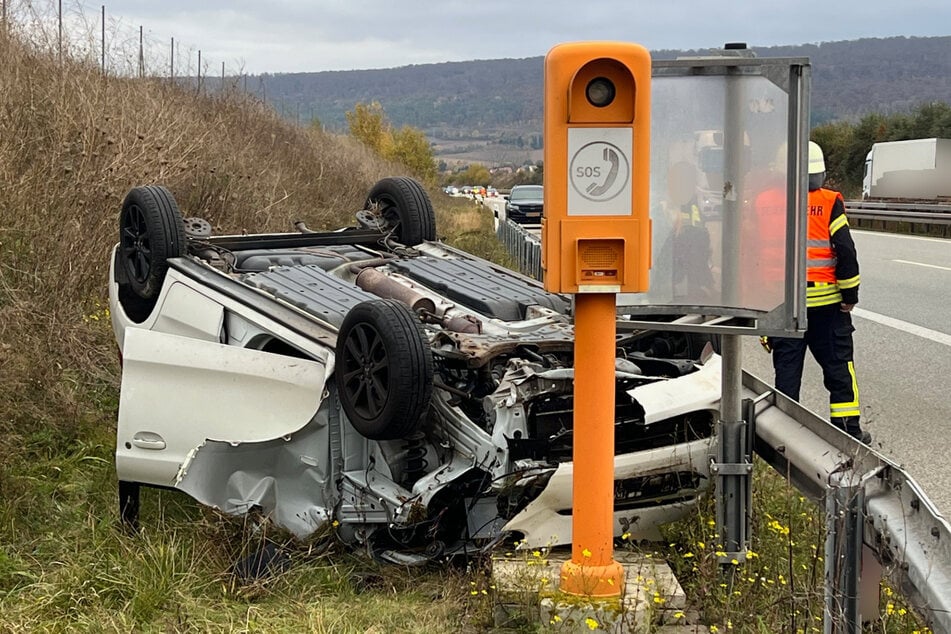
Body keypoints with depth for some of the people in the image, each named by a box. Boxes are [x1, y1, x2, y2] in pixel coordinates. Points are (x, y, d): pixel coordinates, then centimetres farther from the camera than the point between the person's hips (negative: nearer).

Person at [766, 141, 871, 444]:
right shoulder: (830, 203, -6)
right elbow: (846, 251, -10)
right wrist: (850, 295, -2)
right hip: (826, 301, -2)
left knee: (787, 366, 8)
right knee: (838, 365, 8)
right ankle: (848, 428, 10)